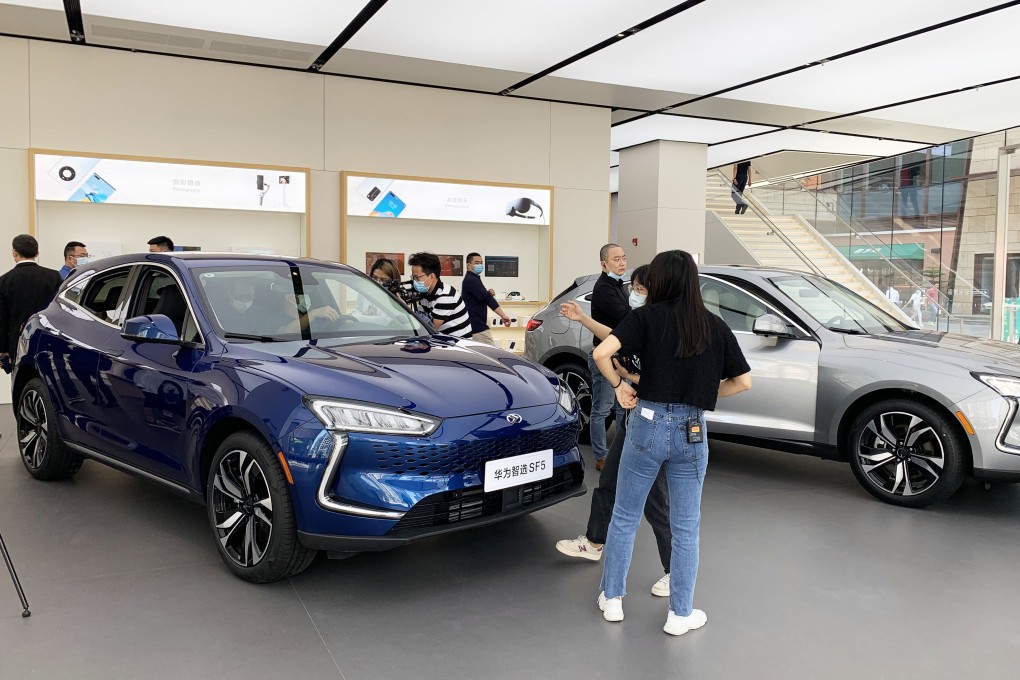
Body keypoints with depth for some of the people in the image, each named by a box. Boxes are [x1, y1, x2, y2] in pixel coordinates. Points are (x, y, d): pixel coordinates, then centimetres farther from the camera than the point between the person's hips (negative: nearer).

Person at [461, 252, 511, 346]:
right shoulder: (471, 280, -13)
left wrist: (488, 293, 7)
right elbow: (487, 298, -22)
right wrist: (503, 315, -27)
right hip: (478, 327, -10)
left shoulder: (470, 279, 19)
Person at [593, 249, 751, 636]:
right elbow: (743, 381, 6)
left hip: (647, 425, -2)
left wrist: (619, 385, -3)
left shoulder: (646, 316, -6)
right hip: (692, 431, 2)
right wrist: (705, 393, 13)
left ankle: (612, 598, 26)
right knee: (686, 527, 13)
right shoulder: (715, 326, 2)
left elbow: (601, 353, -18)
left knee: (624, 517, 15)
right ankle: (681, 614, 22)